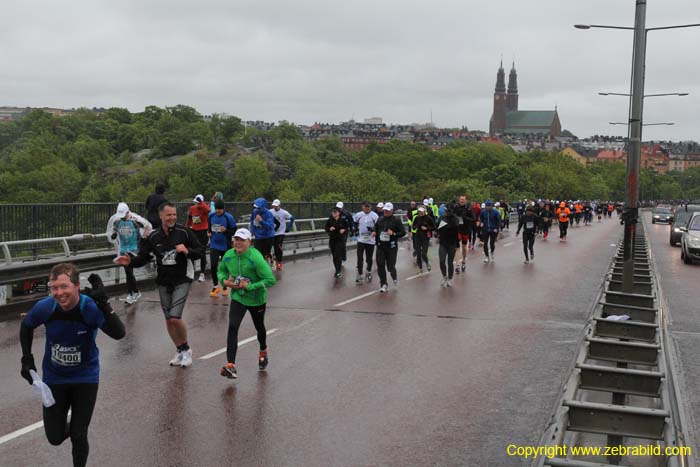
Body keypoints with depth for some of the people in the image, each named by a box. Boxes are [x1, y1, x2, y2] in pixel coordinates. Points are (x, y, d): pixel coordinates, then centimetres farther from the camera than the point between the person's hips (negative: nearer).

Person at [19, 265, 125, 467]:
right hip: (54, 378, 2)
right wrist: (27, 358, -2)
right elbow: (26, 326, 4)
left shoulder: (90, 308, -27)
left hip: (85, 378, -2)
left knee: (78, 437, -2)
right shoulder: (45, 307, -20)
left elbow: (118, 334, -43)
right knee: (55, 437, 9)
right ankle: (69, 427, 45)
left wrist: (103, 303, -53)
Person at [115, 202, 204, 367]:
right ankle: (181, 351, 28)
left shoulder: (184, 232, -8)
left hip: (182, 280, -4)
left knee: (175, 317, -15)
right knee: (168, 319, 10)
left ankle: (186, 349, 9)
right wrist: (130, 260, -14)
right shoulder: (153, 237, 1)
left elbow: (200, 251, -2)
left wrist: (187, 251, -21)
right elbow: (143, 258, 5)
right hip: (163, 282, 4)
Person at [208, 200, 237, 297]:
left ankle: (225, 287, 25)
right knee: (213, 265, -7)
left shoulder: (229, 217, -13)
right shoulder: (211, 215, 0)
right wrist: (210, 232, 3)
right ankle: (216, 286, 9)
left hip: (225, 246, -2)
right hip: (214, 245, 2)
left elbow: (234, 230, -10)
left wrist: (226, 230, -26)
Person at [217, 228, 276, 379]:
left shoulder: (256, 258, -25)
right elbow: (221, 270, 12)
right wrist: (224, 280, -9)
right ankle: (230, 365, -21)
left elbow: (270, 280, -26)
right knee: (232, 327, -17)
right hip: (237, 298, 3)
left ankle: (263, 352, 53)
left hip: (257, 300, -2)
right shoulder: (228, 255, -9)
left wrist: (250, 286, -28)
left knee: (259, 327, 21)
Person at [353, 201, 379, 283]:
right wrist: (356, 230, 2)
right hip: (361, 239, 1)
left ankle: (369, 272, 32)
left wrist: (373, 229, -23)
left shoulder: (374, 216, -7)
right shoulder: (358, 215, 1)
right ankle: (359, 275, 3)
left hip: (370, 240, -1)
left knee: (369, 258, 11)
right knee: (360, 258, -4)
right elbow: (354, 223, 17)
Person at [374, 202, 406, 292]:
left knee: (390, 266, -1)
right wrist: (374, 233, 2)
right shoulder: (380, 219, 10)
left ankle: (394, 276, 33)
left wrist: (394, 234, -19)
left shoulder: (396, 220, -4)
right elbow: (376, 229, 24)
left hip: (391, 246, -4)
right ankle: (383, 284, 12)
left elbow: (403, 232, -5)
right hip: (380, 246, 4)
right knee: (380, 266, 0)